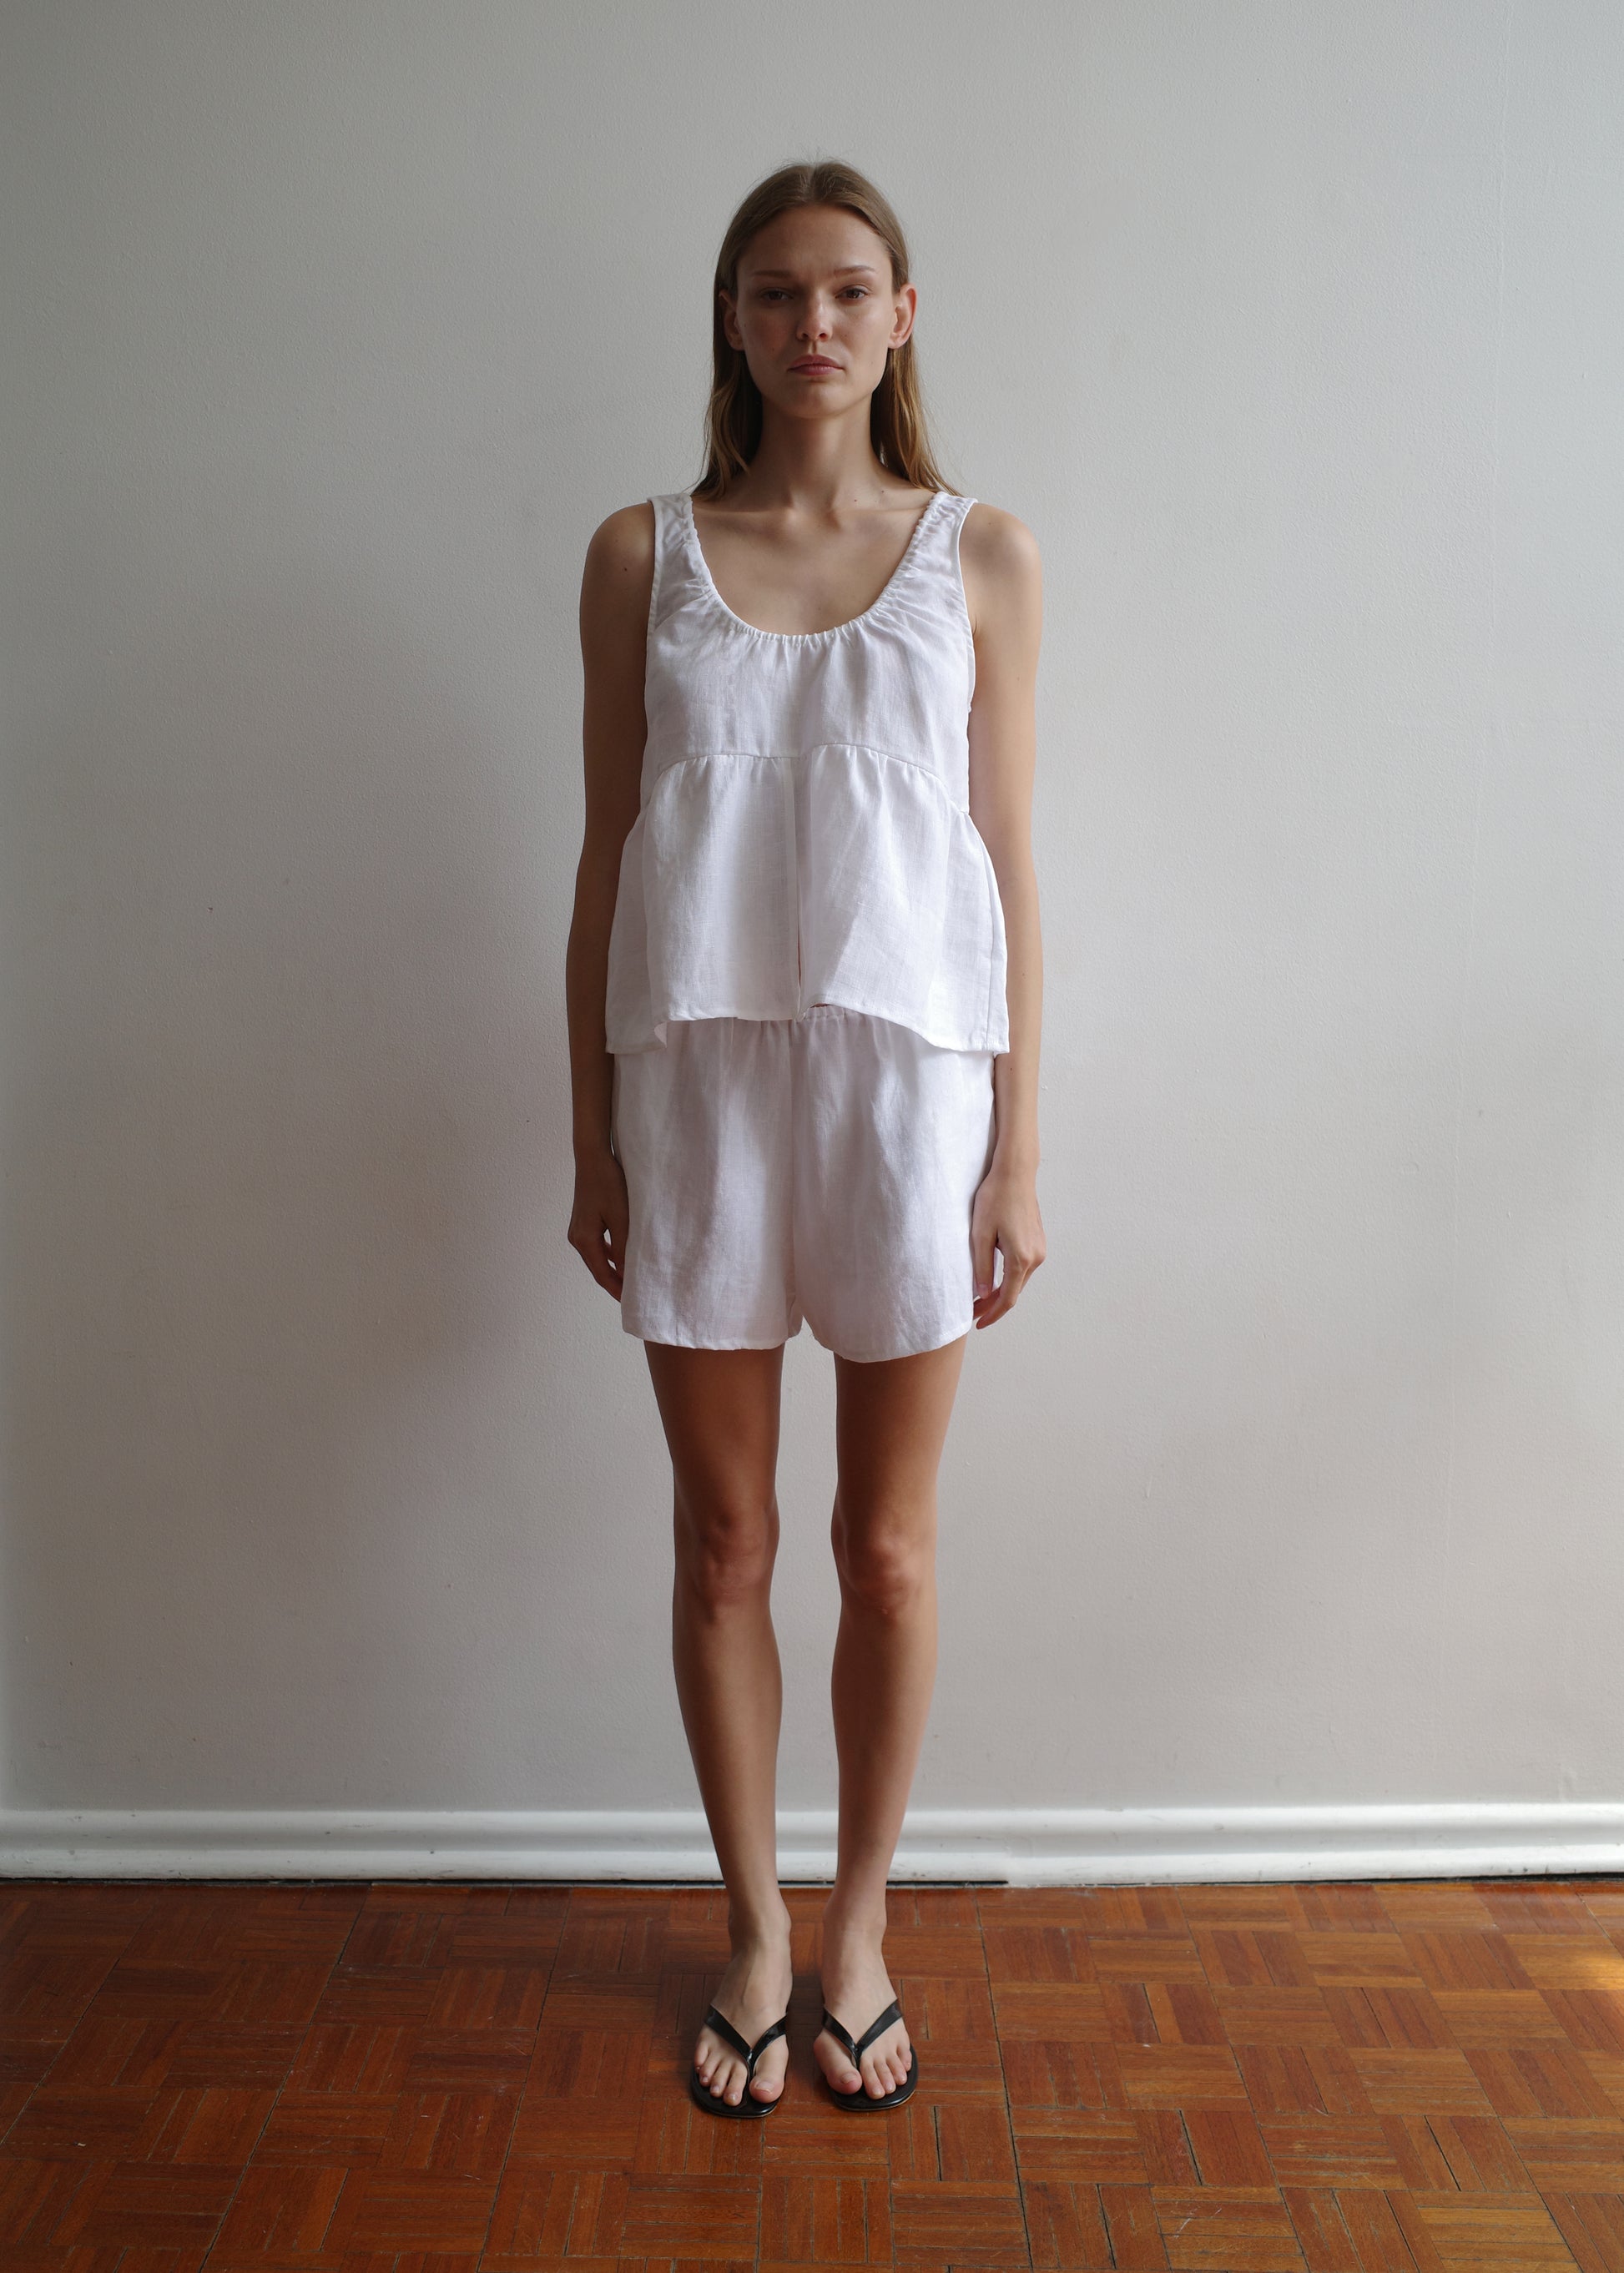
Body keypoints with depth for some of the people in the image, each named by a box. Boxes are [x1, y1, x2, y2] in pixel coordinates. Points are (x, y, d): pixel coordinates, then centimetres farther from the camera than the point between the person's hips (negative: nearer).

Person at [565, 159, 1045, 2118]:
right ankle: (755, 1928, 32)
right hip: (698, 1075, 1)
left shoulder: (981, 559, 6)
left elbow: (1005, 866, 4)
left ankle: (860, 1918, 33)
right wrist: (591, 1139, 3)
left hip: (908, 1074, 0)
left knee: (887, 1544, 10)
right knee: (723, 1542, 10)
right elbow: (607, 859, 7)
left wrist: (1018, 1150, 0)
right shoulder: (641, 558, 7)